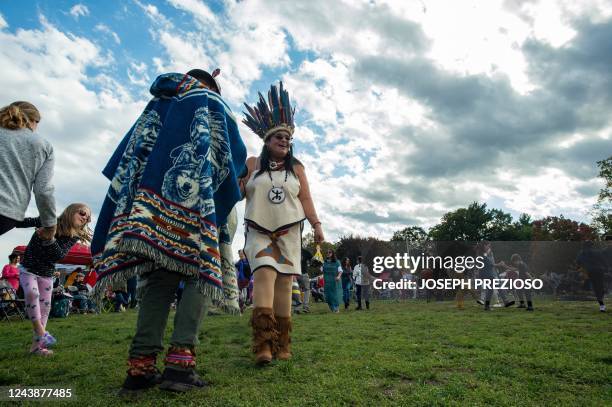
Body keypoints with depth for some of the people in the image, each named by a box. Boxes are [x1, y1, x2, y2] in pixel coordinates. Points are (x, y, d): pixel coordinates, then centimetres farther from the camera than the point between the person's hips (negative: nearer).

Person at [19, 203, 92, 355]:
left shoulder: (74, 237, -9)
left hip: (47, 274, 3)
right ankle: (41, 332, -21)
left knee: (45, 307, 0)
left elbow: (59, 255, -23)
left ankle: (36, 344, 7)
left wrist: (50, 239, -37)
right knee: (32, 293, -28)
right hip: (28, 269, -3)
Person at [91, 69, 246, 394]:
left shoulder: (158, 103, 30)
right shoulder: (212, 103, 17)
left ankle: (141, 365, -6)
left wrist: (136, 194, 25)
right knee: (200, 270, -3)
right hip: (198, 199, -4)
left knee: (159, 277, 3)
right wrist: (229, 190, 26)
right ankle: (179, 360, -16)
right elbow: (236, 153, 10)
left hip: (152, 198, 5)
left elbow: (130, 154, 23)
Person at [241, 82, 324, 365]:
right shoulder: (252, 164, 10)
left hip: (289, 233, 2)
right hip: (259, 232, -1)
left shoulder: (296, 168, 12)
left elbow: (306, 199, 8)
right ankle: (263, 344, -23)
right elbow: (238, 193, 9)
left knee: (284, 283, -2)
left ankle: (282, 345, 4)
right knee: (264, 275, -19)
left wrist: (316, 225, -3)